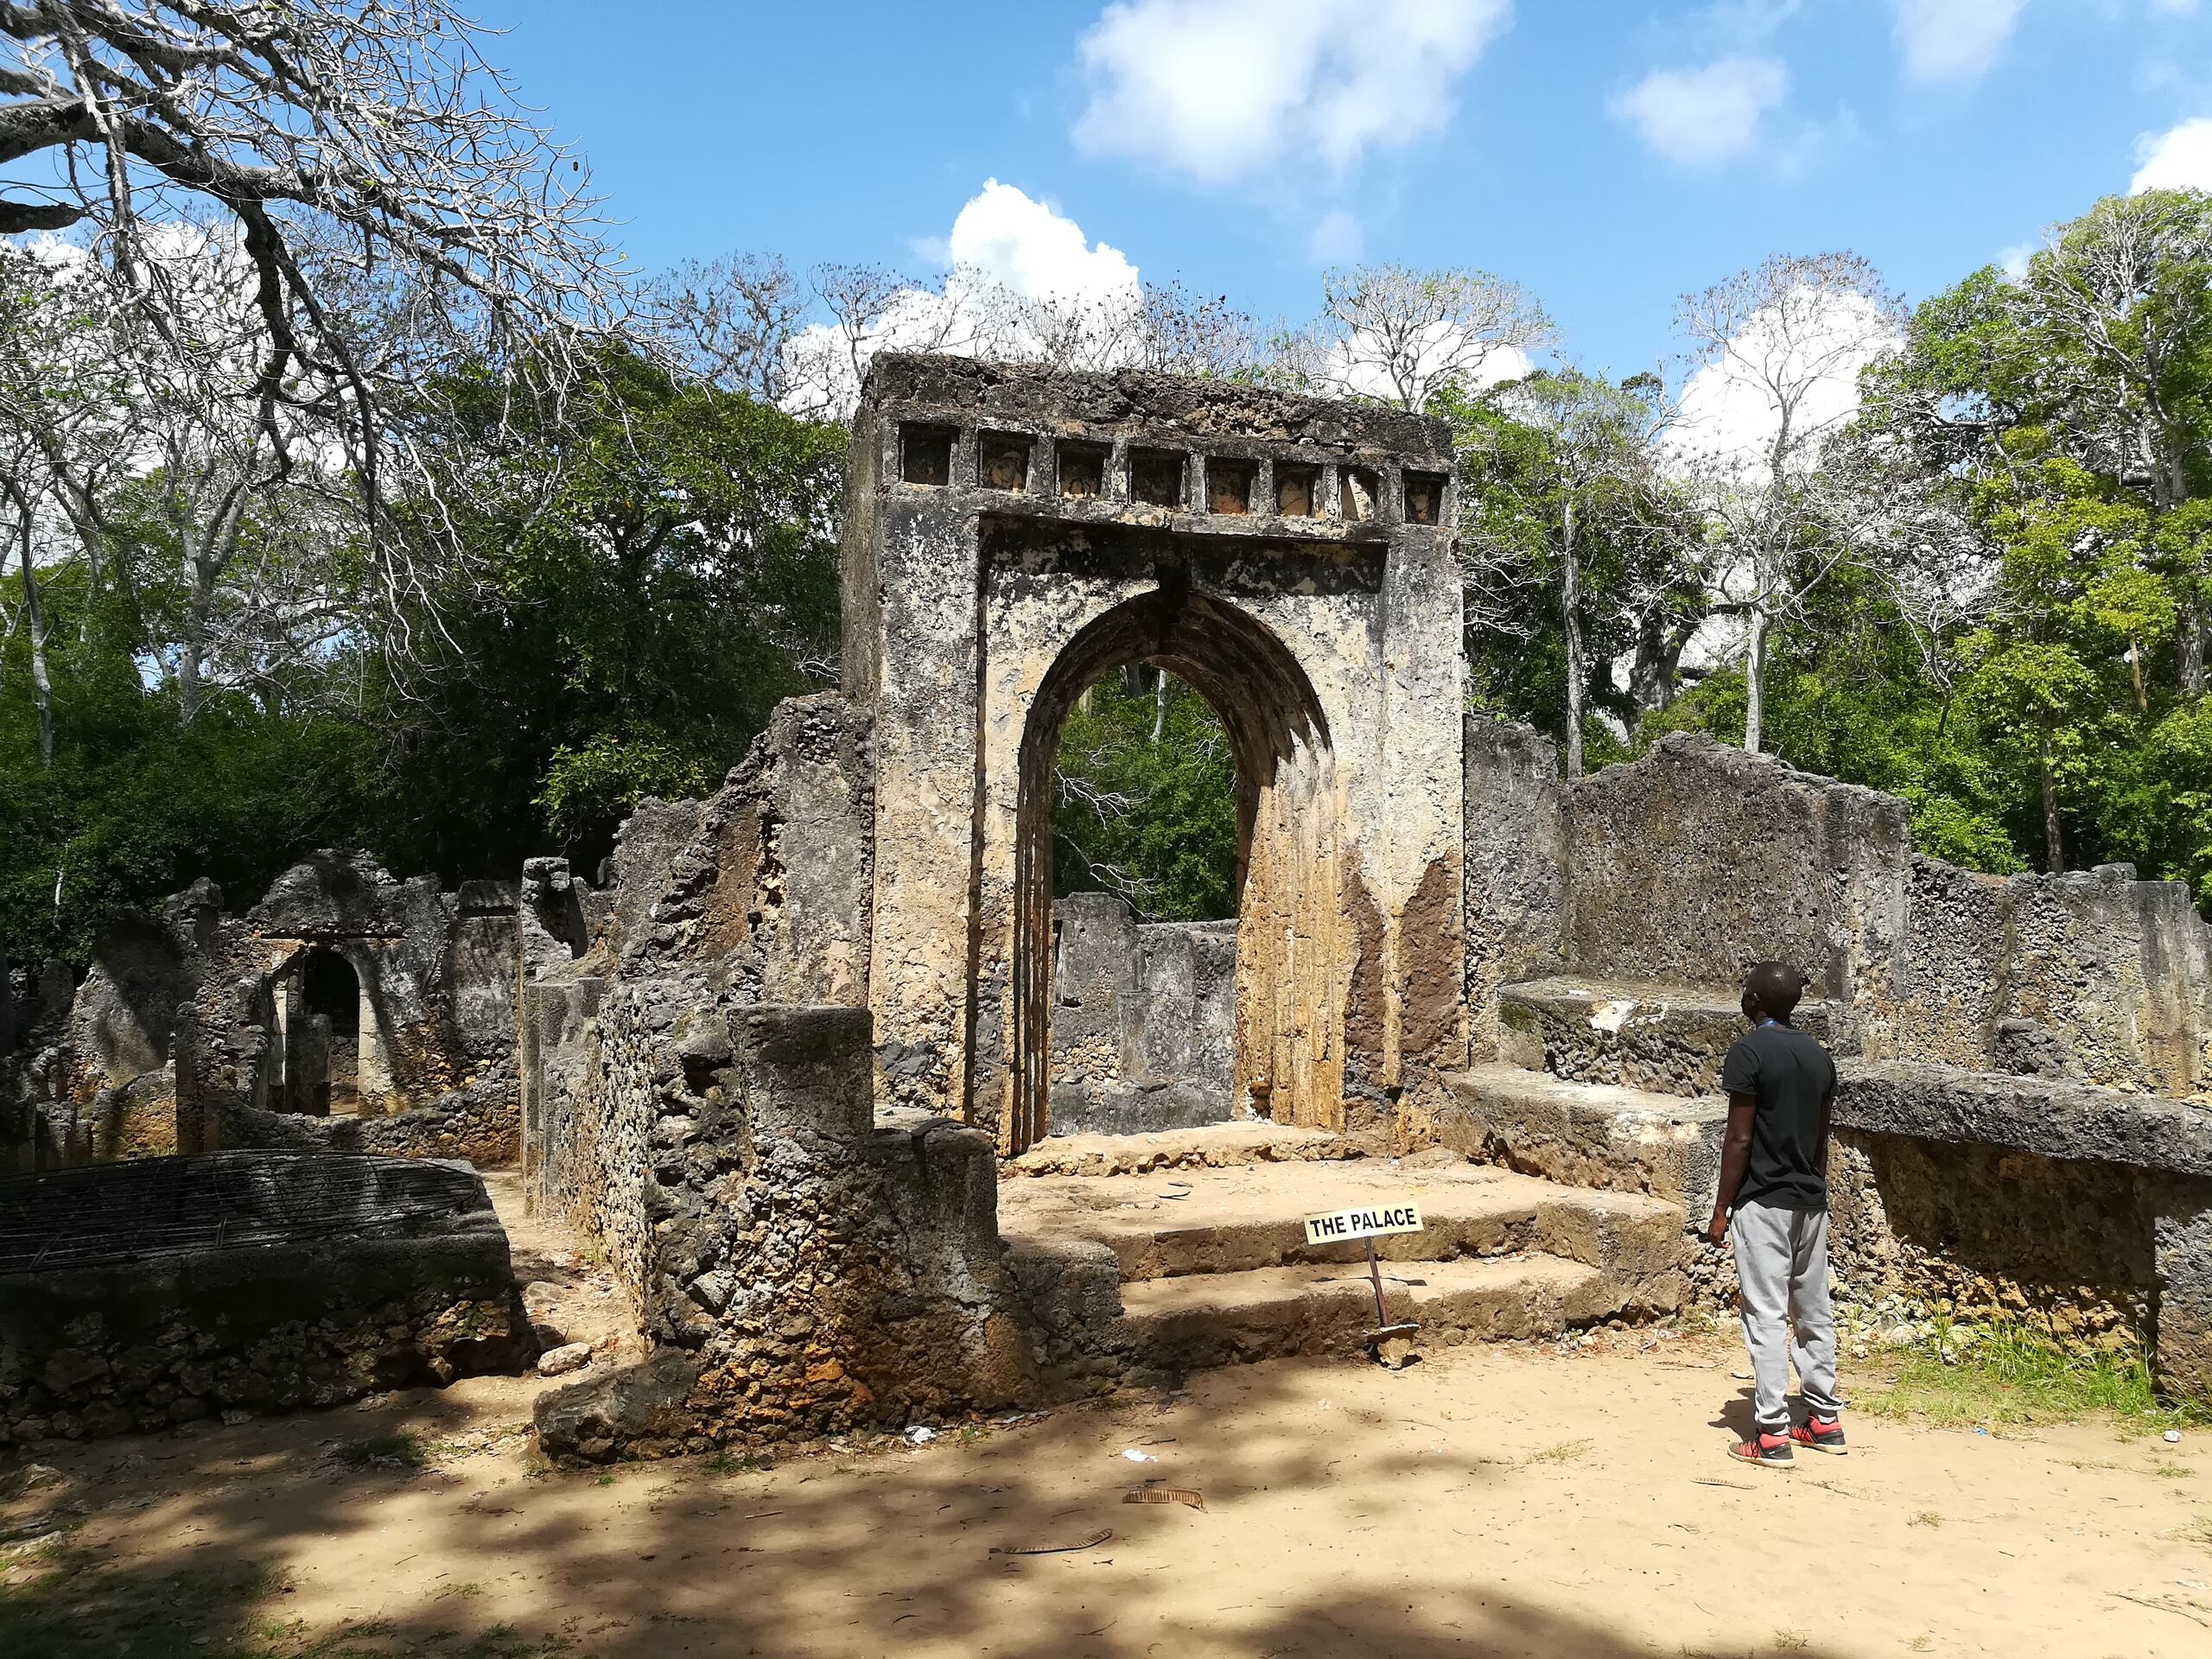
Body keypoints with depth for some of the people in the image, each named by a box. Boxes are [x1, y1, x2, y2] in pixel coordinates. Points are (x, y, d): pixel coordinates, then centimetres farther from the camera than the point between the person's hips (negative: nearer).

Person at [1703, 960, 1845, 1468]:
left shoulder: (1748, 1050, -14)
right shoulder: (1819, 1055, 8)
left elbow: (1740, 1139, -15)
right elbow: (1821, 1139, 13)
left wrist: (1721, 1208, -9)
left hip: (1763, 1203, -7)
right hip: (1811, 1202, 7)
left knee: (1766, 1317, -3)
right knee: (1814, 1312, 15)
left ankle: (1773, 1436, -1)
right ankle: (1825, 1420, 24)